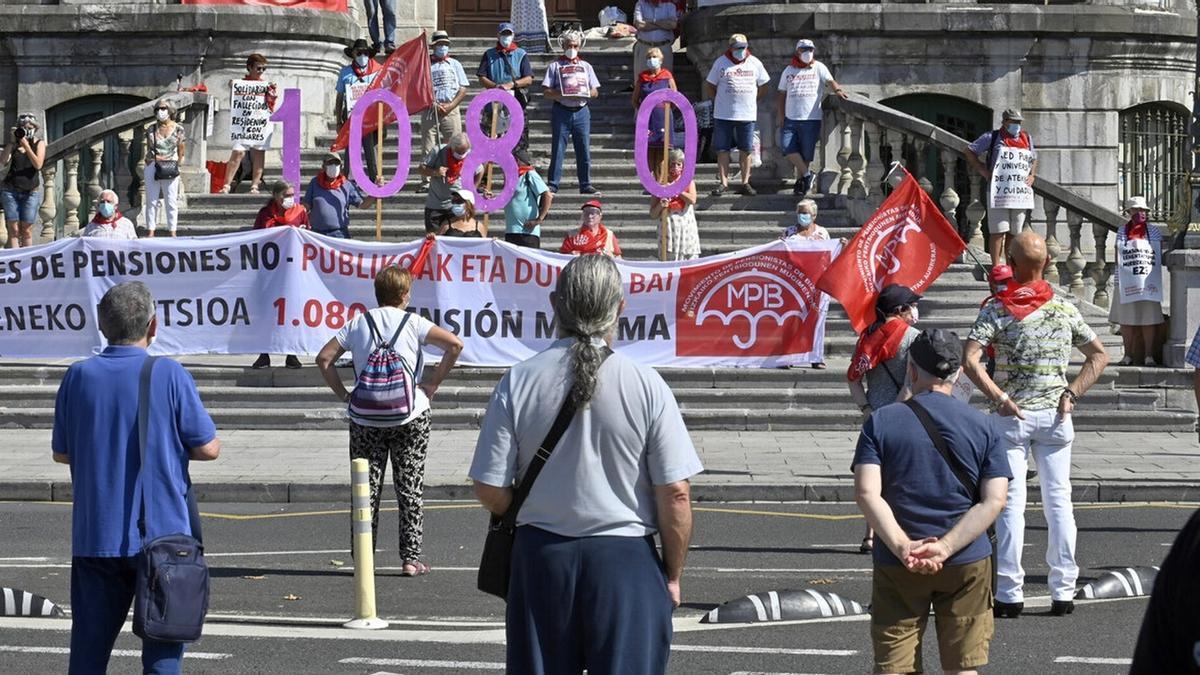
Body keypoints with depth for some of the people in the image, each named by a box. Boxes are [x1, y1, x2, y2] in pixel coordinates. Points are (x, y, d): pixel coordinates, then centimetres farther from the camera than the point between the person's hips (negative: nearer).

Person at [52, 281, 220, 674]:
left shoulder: (79, 377, 0)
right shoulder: (169, 375, -9)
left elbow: (61, 453, 9)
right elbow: (208, 448, -5)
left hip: (95, 536, 3)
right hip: (161, 535, -3)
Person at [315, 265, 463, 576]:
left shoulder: (358, 324, 5)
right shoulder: (413, 322, -2)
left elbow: (324, 358, 0)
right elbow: (455, 344, -13)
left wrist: (343, 394, 5)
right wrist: (432, 384, -4)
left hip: (365, 419, 2)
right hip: (410, 416, -2)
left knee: (366, 489, 8)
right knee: (410, 487, 5)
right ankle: (411, 558, 3)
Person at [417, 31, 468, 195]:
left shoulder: (454, 64, 14)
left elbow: (463, 89, 8)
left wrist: (451, 105, -6)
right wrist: (433, 105, -10)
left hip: (451, 110, 1)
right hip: (430, 110, -1)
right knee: (428, 148, -4)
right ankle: (426, 182, -3)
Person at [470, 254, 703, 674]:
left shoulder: (518, 382, -6)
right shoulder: (646, 386, -10)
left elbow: (490, 491, -5)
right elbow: (675, 495, -9)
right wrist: (673, 575, 4)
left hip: (541, 558, 2)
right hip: (626, 560, -2)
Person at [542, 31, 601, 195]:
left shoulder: (586, 66, 18)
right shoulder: (555, 66, 9)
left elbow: (595, 91, 13)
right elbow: (546, 91, 0)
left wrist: (583, 94, -8)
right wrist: (562, 95, -15)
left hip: (581, 112, 2)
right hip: (561, 111, -2)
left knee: (584, 149, 0)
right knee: (558, 149, -4)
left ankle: (585, 184, 5)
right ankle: (552, 184, -1)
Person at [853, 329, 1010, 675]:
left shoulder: (881, 422, 0)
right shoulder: (984, 426, 3)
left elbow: (866, 494, -13)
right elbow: (994, 500, -8)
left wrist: (904, 548, -18)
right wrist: (945, 548, -16)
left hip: (897, 566, -1)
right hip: (967, 565, 1)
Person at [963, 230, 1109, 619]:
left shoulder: (997, 310, -7)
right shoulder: (1064, 309, 4)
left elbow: (970, 360, -17)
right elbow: (1099, 356, 7)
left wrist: (999, 398, -13)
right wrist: (1072, 393, 2)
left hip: (1012, 416, -3)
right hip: (1054, 414, 3)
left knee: (1010, 502, 0)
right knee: (1058, 500, 8)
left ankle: (1009, 594, -2)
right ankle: (1063, 590, 8)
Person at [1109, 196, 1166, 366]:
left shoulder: (1154, 231, 6)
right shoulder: (1122, 231, 7)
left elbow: (1160, 256, 9)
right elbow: (1118, 256, 9)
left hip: (1148, 281, -1)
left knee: (1149, 319, -3)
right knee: (1126, 320, 2)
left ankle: (1149, 355, 0)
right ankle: (1128, 355, 10)